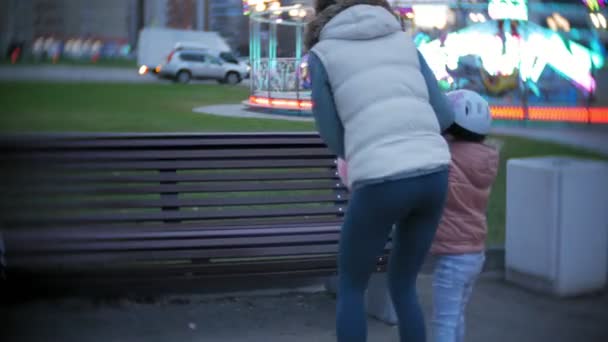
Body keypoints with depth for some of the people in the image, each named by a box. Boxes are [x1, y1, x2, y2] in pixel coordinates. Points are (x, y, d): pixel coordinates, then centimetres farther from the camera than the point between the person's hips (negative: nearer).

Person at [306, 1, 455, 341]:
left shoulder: (320, 55, 9)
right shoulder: (404, 43, 21)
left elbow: (336, 140, 13)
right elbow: (443, 116, 16)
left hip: (382, 184, -4)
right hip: (433, 175, 5)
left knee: (351, 287, 19)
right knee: (402, 287, 24)